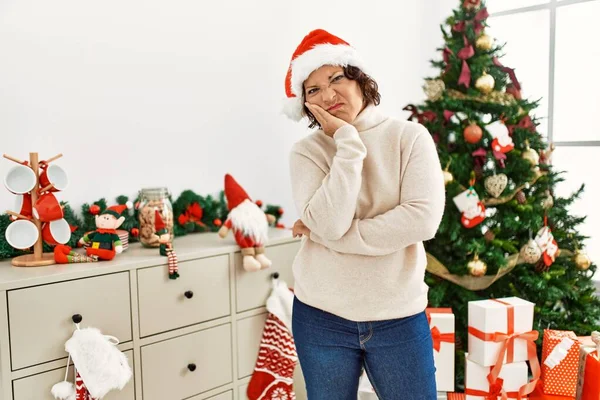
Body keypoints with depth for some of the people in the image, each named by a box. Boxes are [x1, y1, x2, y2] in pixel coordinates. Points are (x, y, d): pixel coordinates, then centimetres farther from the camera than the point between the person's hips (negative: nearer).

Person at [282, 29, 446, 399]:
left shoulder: (410, 137, -5)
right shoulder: (307, 152, -4)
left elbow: (423, 220, -17)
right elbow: (330, 223, -19)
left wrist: (328, 235, -15)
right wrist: (349, 142, -17)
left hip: (400, 317, 0)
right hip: (321, 317, 1)